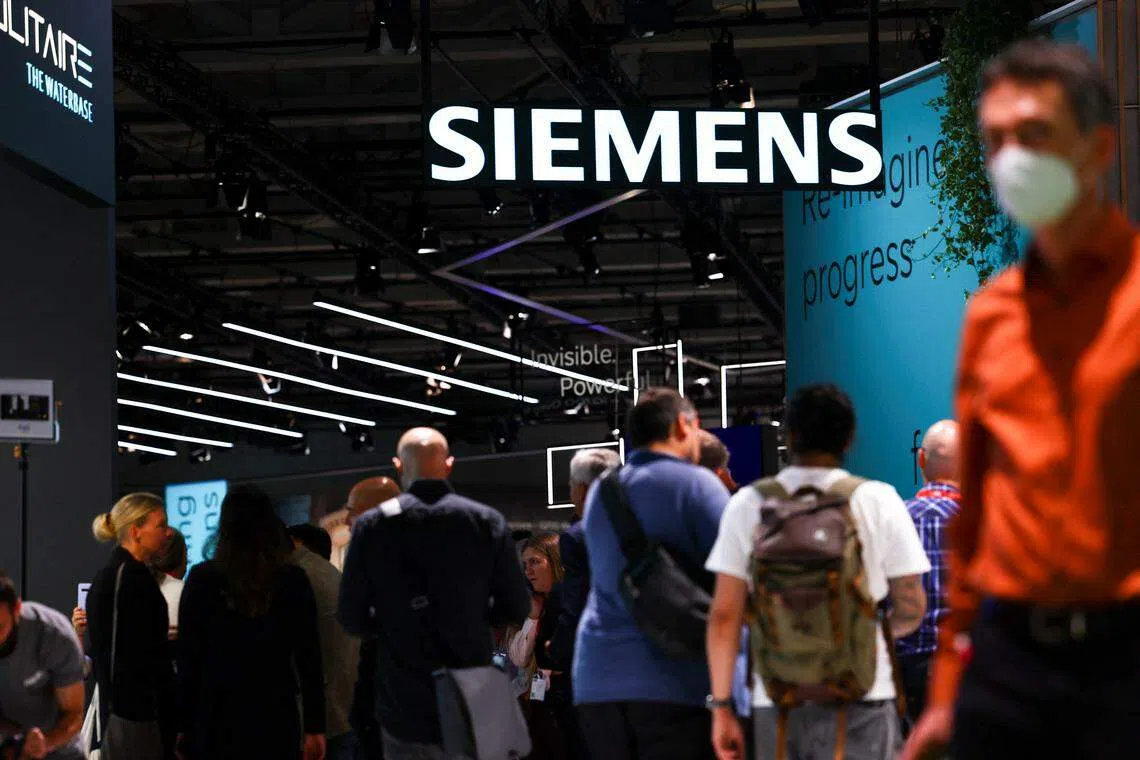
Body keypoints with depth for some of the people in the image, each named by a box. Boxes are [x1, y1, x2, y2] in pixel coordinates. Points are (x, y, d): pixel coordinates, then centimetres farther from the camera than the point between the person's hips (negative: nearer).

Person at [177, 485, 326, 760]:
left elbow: (188, 659, -1)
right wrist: (314, 726, 5)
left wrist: (184, 725, 5)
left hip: (217, 719, -1)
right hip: (276, 717, 1)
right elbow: (309, 658, 0)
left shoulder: (203, 579, -4)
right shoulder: (293, 580, -1)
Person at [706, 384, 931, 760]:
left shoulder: (747, 504, 2)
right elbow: (911, 609, 1)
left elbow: (724, 616, 0)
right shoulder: (879, 500, -1)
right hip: (860, 699, -2)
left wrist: (721, 705, 6)